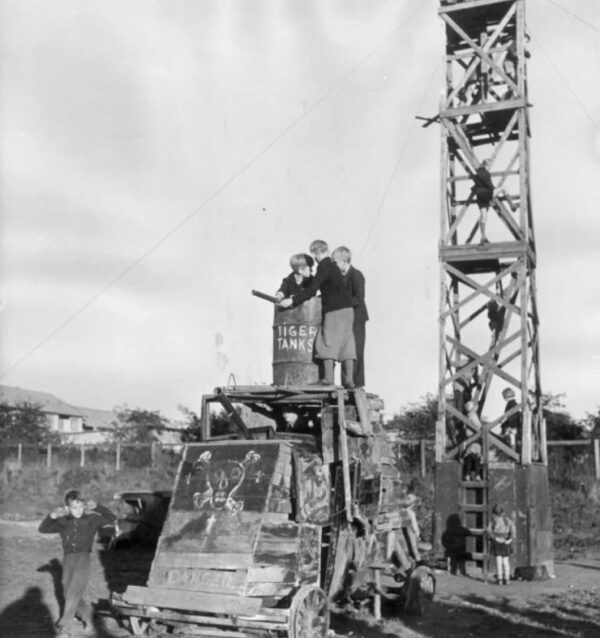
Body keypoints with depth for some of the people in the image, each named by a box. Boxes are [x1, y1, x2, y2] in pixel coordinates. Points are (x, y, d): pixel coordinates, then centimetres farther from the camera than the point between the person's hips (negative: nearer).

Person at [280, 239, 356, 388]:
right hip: (347, 309, 9)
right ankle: (349, 379, 4)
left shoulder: (324, 267, -10)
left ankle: (328, 377, -8)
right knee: (346, 344, 6)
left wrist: (292, 300, -17)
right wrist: (297, 297, 28)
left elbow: (312, 290, -18)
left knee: (327, 342, -5)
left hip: (335, 311, -8)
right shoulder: (332, 266, 18)